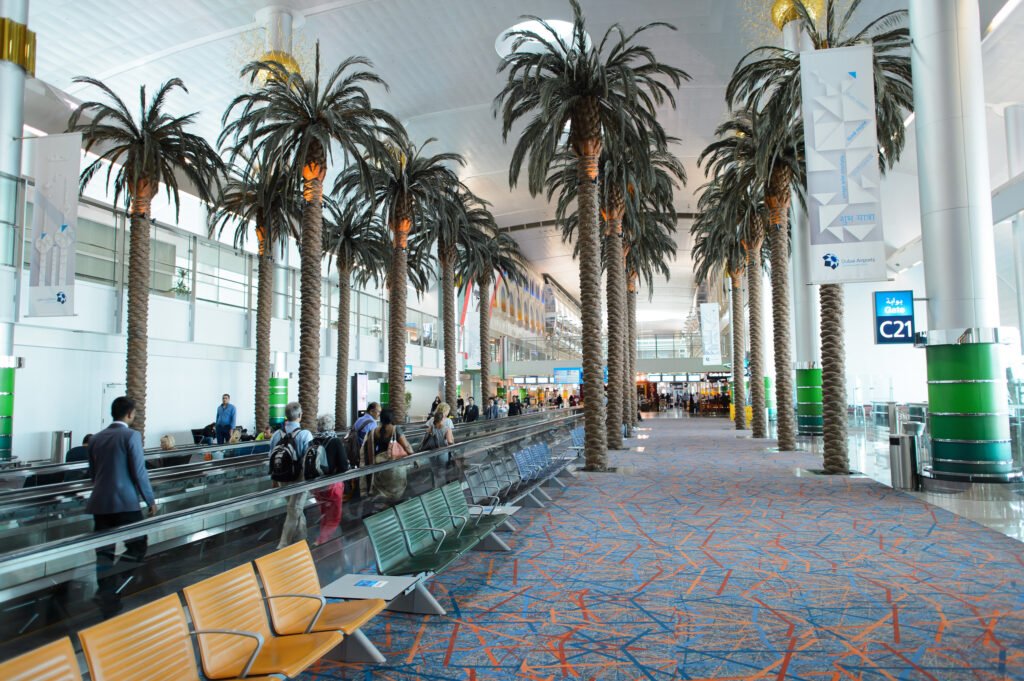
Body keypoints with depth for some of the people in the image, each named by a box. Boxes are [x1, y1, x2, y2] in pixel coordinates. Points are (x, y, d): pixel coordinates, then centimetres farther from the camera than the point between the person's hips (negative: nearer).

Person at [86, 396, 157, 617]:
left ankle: (109, 604, 13)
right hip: (125, 502, -6)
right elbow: (139, 471, -11)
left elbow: (92, 472, 17)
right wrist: (150, 500, -3)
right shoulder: (131, 435, -8)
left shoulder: (96, 438, 11)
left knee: (104, 555, 9)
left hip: (99, 503, 6)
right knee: (138, 549, 5)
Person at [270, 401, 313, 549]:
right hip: (299, 478, -5)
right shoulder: (305, 434, -19)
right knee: (294, 512, 5)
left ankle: (300, 539, 35)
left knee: (297, 509, 23)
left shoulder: (277, 434, -4)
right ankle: (283, 546, 6)